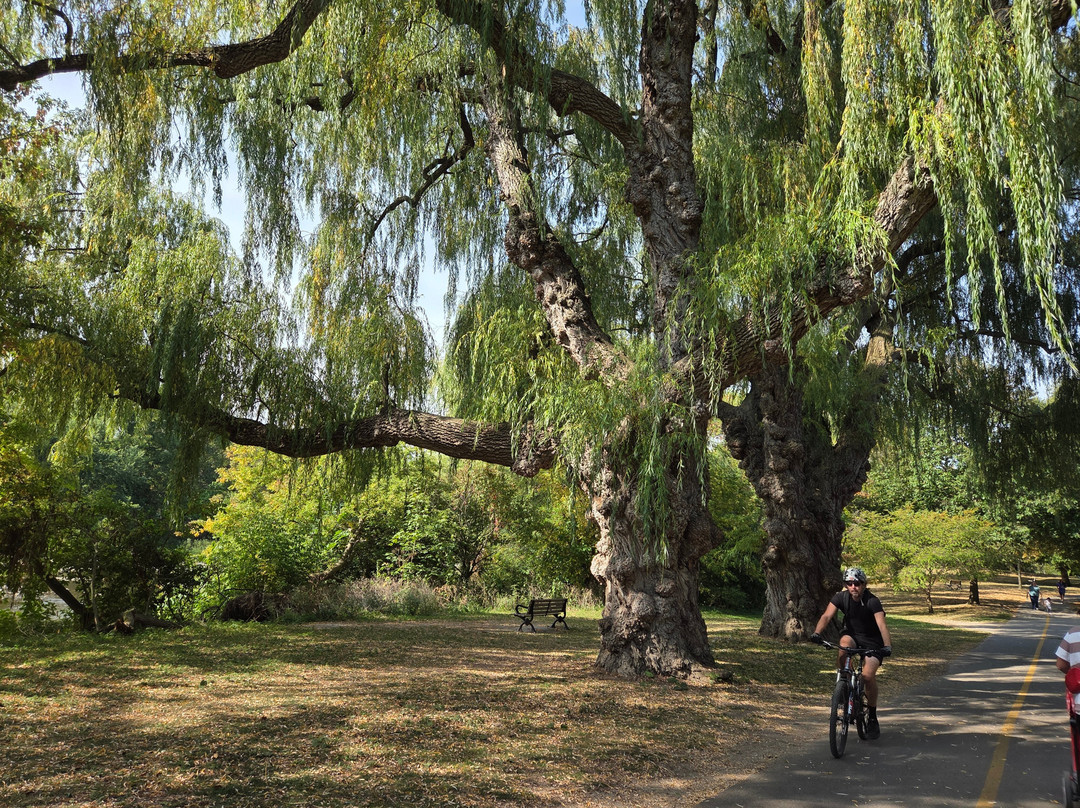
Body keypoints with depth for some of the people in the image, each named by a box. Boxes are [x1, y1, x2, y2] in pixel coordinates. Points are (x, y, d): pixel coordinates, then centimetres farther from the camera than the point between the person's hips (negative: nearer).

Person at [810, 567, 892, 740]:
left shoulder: (872, 601, -23)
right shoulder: (841, 597, -14)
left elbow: (882, 624, -35)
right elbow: (827, 615, -26)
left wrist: (888, 646, -51)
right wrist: (816, 633, -44)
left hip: (872, 641, -2)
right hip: (852, 634, 3)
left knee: (868, 675, -21)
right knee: (844, 644, -33)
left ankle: (872, 717, 0)